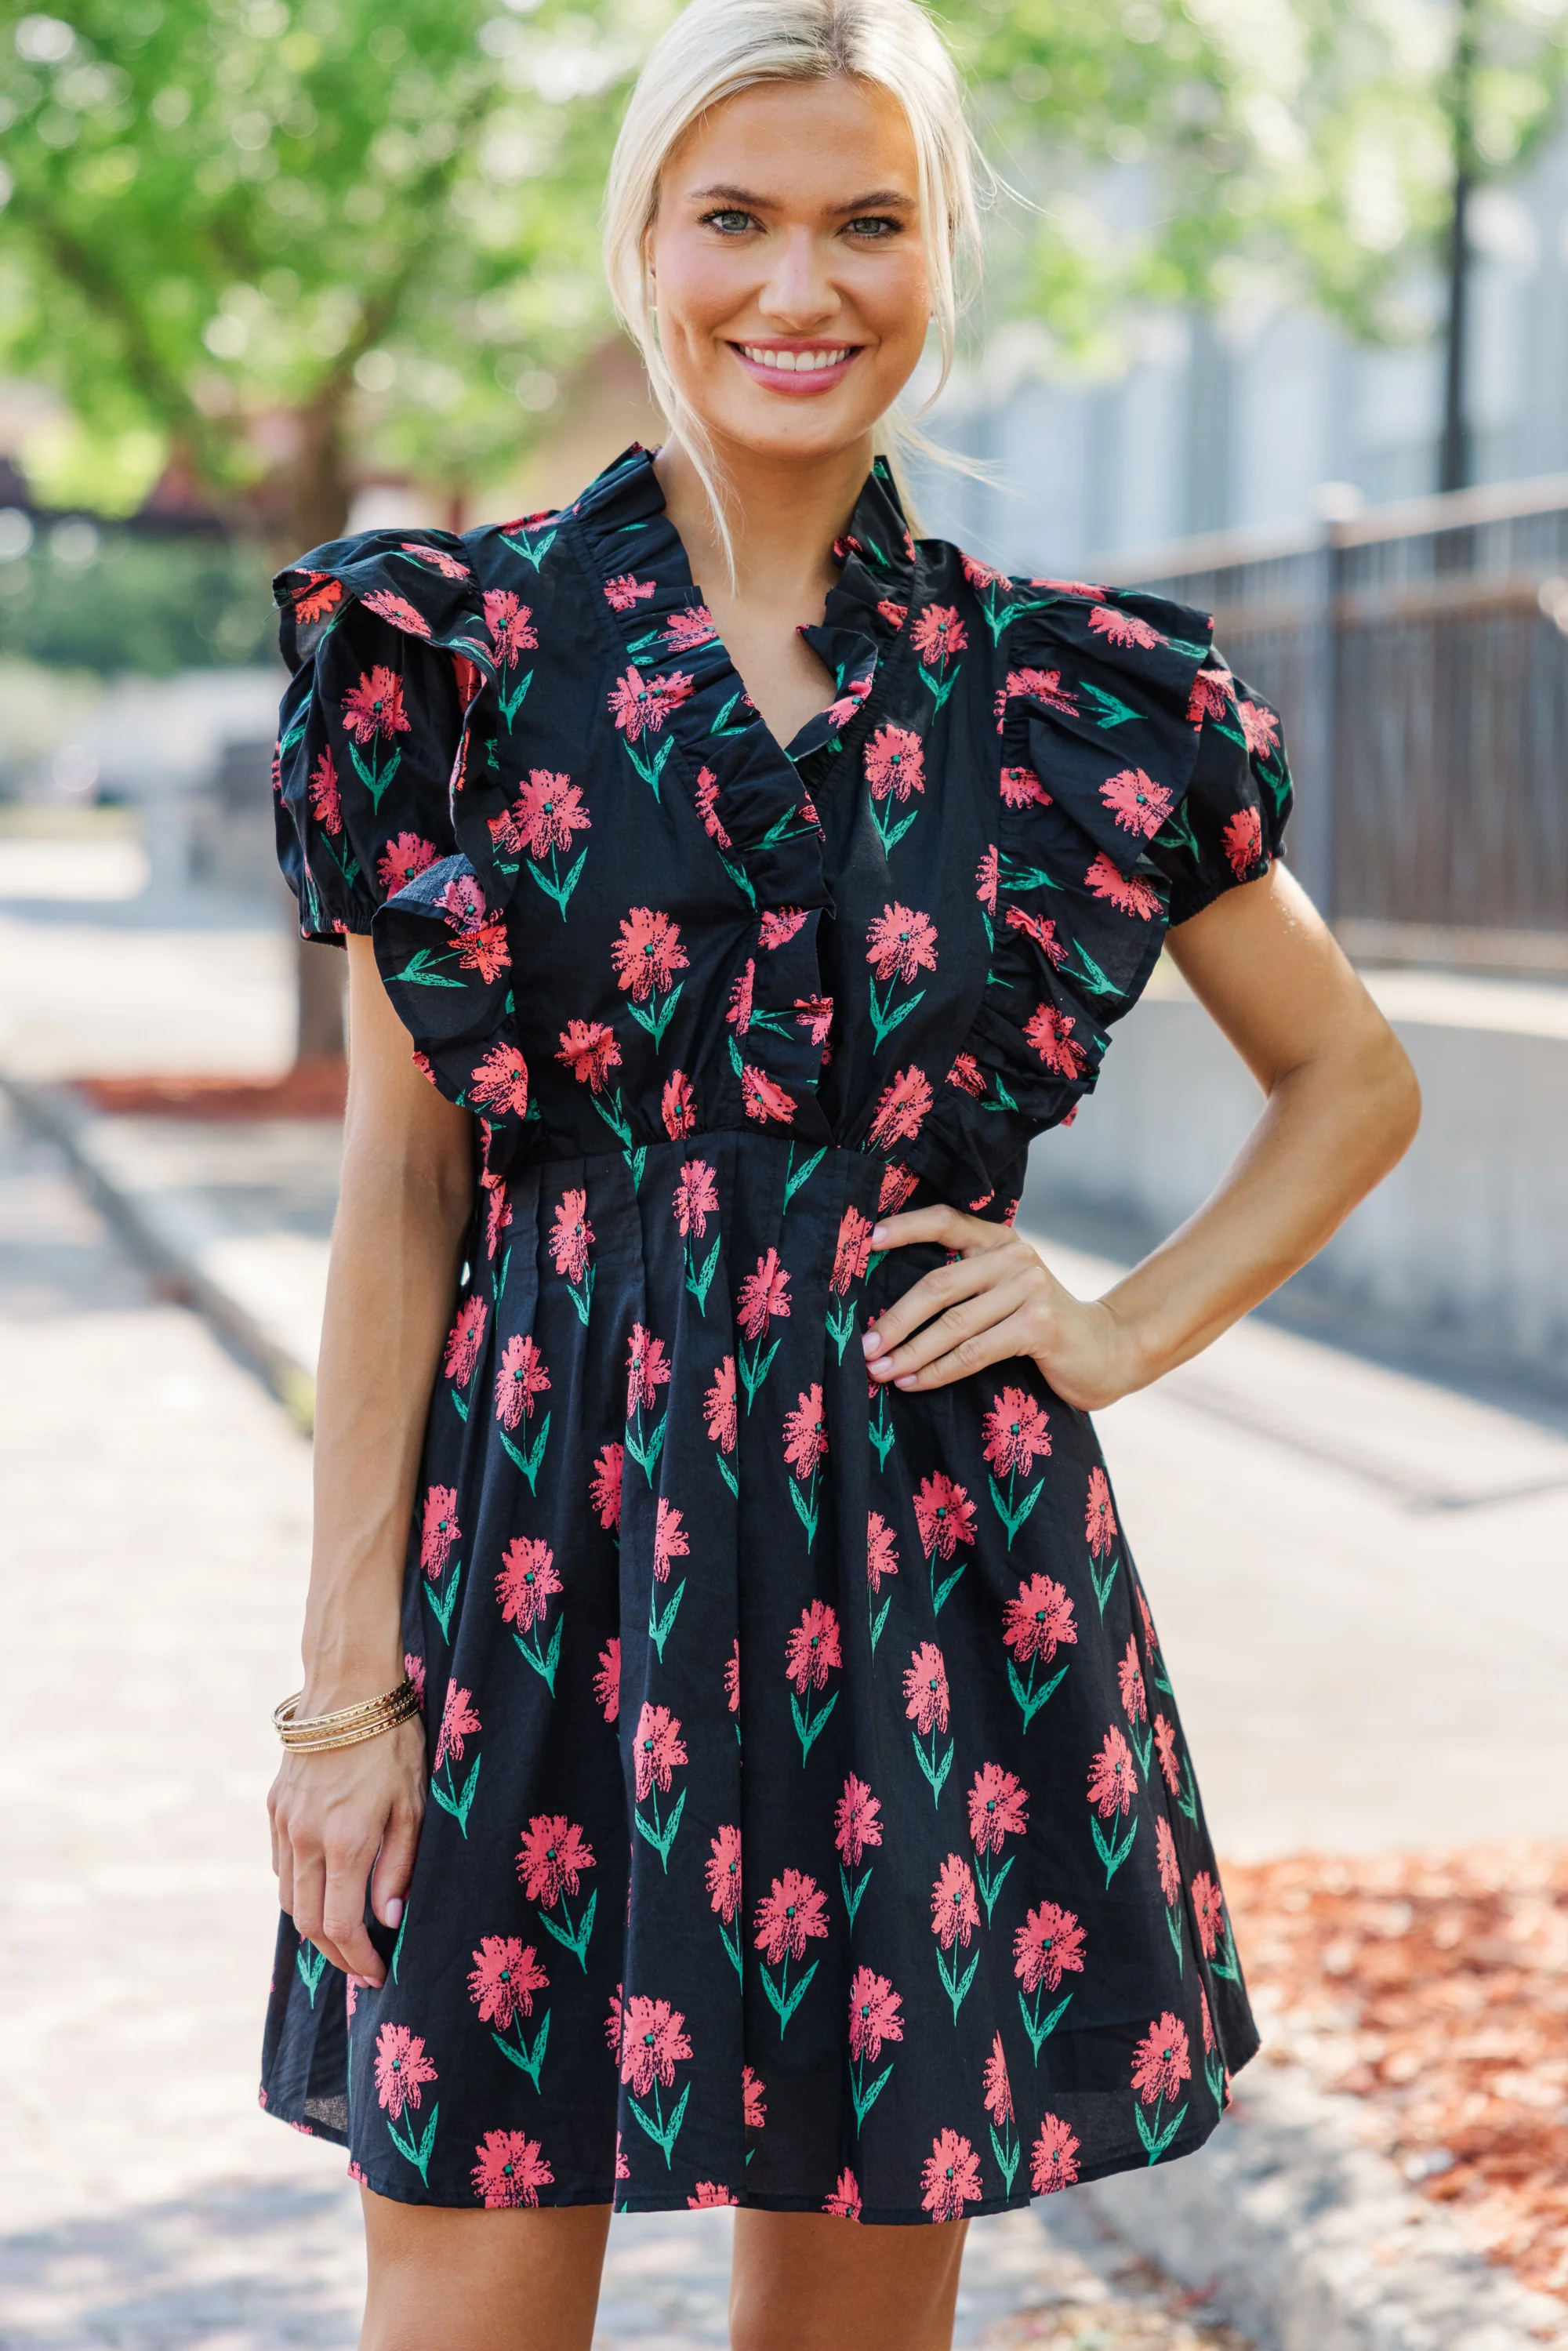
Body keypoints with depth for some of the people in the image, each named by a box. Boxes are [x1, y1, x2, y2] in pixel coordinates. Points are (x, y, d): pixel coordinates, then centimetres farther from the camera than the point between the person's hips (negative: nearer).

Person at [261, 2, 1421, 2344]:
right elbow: (398, 1186, 0)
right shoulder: (459, 652, 1)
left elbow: (1356, 1084, 17)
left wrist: (1128, 1334, 3)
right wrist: (346, 1681, -4)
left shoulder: (1070, 698, 5)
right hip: (541, 1553, -1)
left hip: (932, 1564, 2)